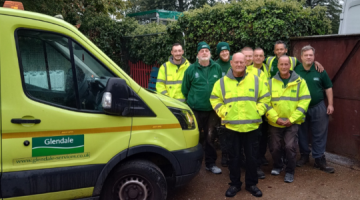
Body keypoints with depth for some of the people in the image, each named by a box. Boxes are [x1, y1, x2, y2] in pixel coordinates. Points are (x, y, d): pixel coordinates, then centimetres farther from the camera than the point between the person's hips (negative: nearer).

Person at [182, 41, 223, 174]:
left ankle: (210, 163, 24)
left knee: (210, 137, 9)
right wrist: (191, 100, 10)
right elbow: (185, 89, 5)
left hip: (212, 109, 1)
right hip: (195, 109, -1)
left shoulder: (217, 68, 2)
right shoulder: (191, 69, -2)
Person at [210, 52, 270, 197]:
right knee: (234, 157, 9)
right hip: (231, 126, 0)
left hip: (251, 126, 1)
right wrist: (223, 113, -4)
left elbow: (265, 98, 9)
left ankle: (251, 184, 27)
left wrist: (257, 111, -3)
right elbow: (215, 99, 7)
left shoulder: (256, 80, 4)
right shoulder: (222, 82, 3)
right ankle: (234, 184, 25)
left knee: (251, 157, 9)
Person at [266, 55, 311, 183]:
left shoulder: (300, 82, -1)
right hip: (274, 122, 2)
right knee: (274, 147, 8)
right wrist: (276, 118, -13)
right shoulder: (271, 82, 2)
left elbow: (304, 102, -6)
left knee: (290, 147, -7)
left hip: (292, 123, -1)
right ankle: (277, 166, 34)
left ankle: (290, 171, 14)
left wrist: (291, 119, -13)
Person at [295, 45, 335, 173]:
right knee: (302, 134, 12)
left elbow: (328, 88, 4)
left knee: (320, 135, 5)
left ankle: (319, 159, 15)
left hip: (318, 107, 0)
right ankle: (304, 156, 28)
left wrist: (330, 104, 0)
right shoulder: (295, 71, -5)